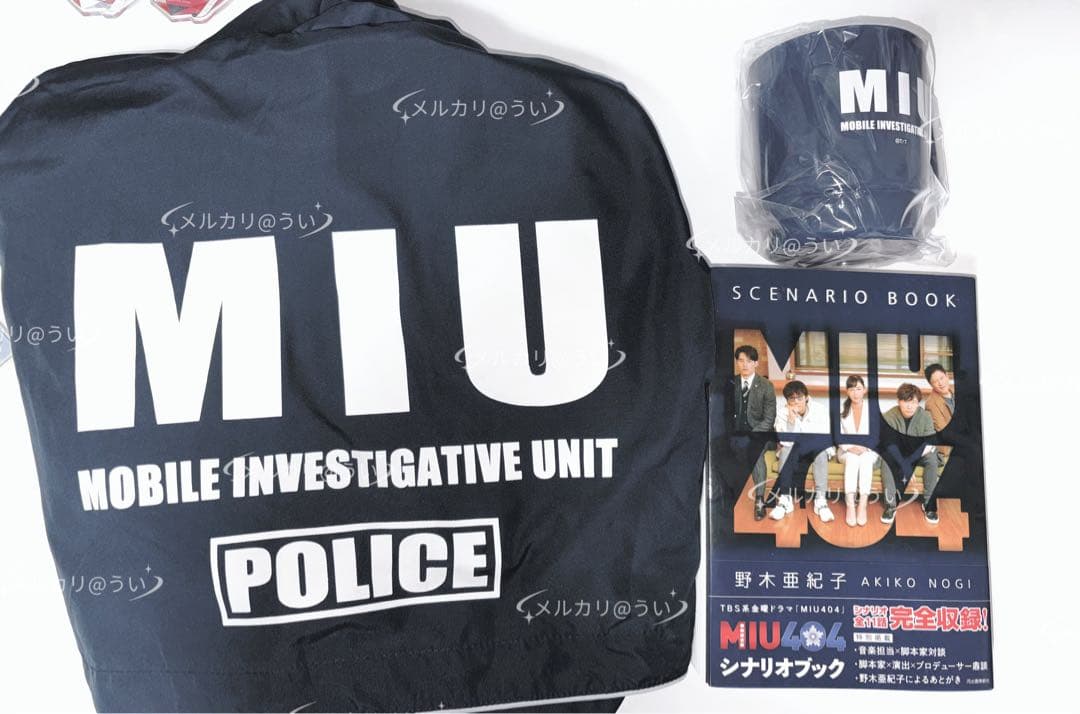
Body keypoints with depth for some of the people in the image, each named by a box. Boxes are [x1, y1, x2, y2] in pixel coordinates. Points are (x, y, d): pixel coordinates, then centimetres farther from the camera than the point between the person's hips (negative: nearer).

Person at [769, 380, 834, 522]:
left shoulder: (820, 411, -12)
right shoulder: (782, 413, -11)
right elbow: (786, 443, -20)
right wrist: (791, 420, -31)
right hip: (792, 452, 1)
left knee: (820, 450, -33)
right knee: (786, 450, -31)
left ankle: (821, 500, -36)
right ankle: (785, 499, -32)